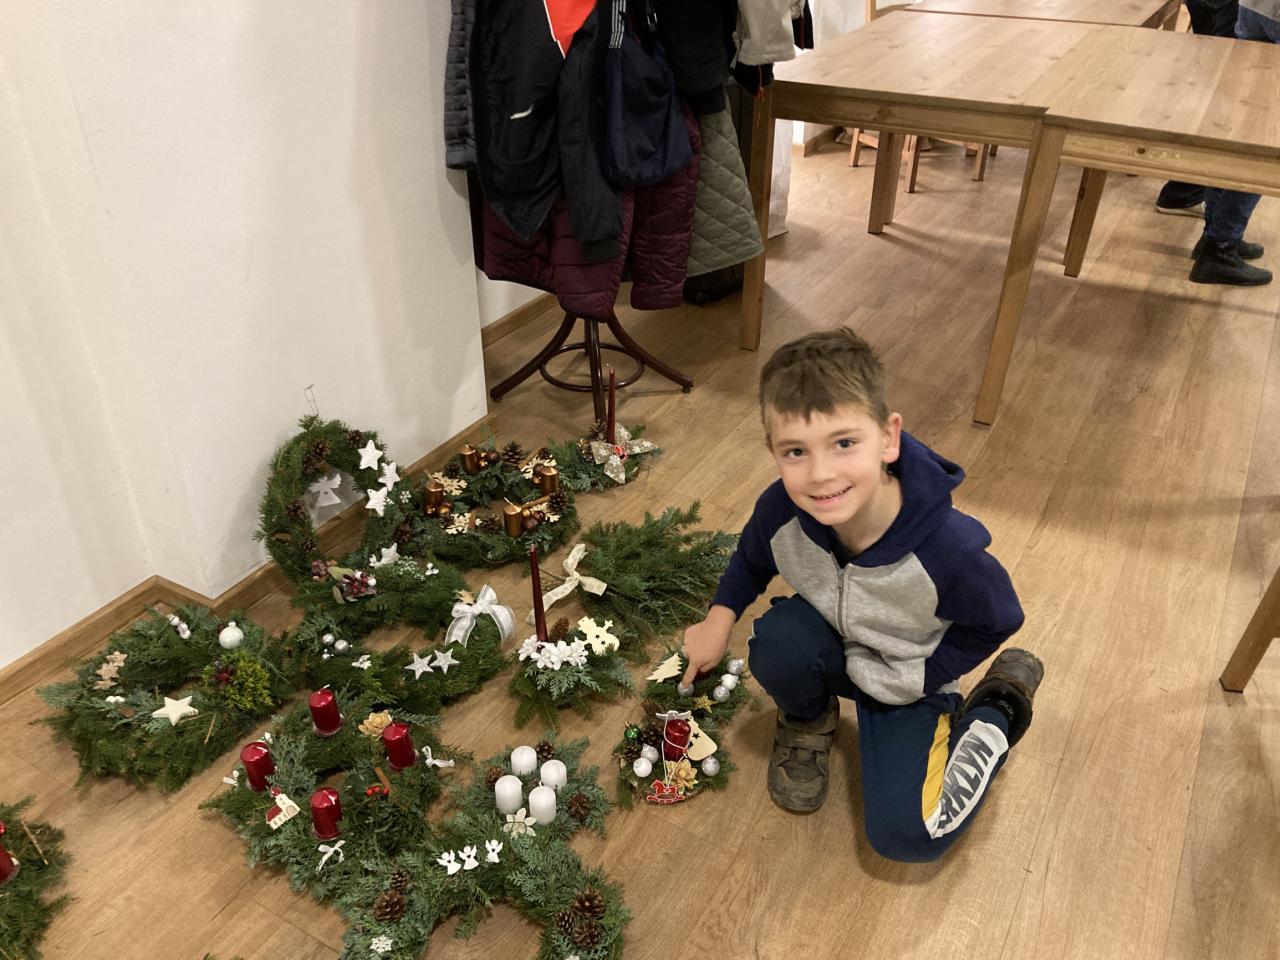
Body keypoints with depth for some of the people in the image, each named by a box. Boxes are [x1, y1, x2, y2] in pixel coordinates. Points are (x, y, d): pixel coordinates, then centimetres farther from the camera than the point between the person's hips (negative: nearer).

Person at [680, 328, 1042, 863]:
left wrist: (919, 677, -18)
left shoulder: (948, 549, -37)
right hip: (832, 644, 2)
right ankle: (807, 724, 5)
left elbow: (996, 622, -14)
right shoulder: (781, 511, -29)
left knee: (906, 836, -11)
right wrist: (720, 617, -13)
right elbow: (752, 559, -2)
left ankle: (998, 707, 14)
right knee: (777, 640, -32)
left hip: (907, 680, -2)